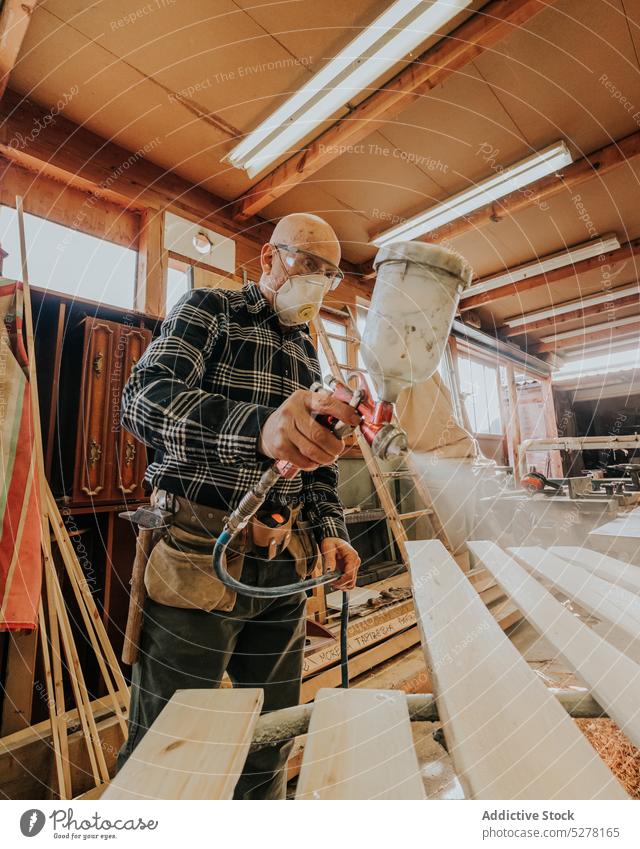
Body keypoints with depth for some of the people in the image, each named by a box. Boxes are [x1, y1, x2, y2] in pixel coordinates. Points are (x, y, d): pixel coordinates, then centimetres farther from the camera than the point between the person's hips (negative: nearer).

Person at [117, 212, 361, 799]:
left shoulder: (308, 355, 18)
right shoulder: (210, 310, 0)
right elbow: (144, 398, -19)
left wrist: (330, 529, 4)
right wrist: (256, 426, -38)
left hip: (285, 562, 6)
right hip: (200, 552, -5)